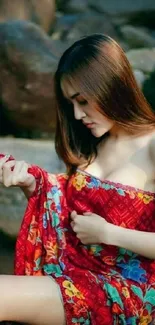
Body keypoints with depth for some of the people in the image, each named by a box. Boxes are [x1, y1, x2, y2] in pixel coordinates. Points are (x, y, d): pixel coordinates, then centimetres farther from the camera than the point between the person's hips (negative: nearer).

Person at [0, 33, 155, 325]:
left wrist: (107, 233, -14)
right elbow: (61, 206, 18)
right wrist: (31, 184, 1)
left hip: (125, 290, -7)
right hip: (73, 270, 7)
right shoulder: (93, 143, 12)